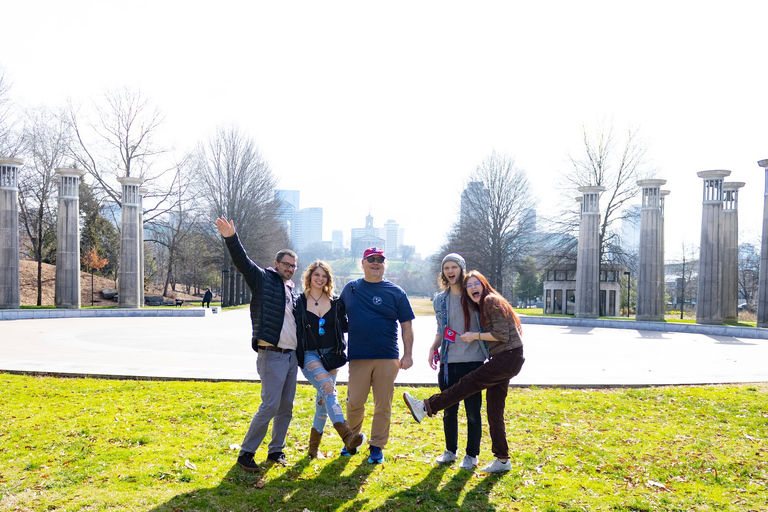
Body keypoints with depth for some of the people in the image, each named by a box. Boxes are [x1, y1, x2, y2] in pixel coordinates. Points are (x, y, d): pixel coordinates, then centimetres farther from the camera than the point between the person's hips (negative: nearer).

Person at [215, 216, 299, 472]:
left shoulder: (292, 290, 18)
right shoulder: (263, 279, -2)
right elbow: (242, 261, -17)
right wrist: (231, 239, -31)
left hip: (291, 355, 7)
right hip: (272, 355, -7)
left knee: (286, 406, 10)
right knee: (270, 405, -9)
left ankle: (276, 450, 23)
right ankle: (246, 452, 3)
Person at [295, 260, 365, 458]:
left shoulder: (335, 302, 8)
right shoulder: (299, 302, 1)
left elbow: (344, 326, 12)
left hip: (330, 354, 4)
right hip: (309, 355, -4)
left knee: (324, 398, 8)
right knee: (328, 388, -28)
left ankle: (313, 446, 23)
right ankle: (346, 434, -42)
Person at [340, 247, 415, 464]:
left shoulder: (395, 292, 3)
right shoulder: (350, 289, 10)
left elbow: (406, 325, 4)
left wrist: (408, 354, -2)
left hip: (387, 358, -1)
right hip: (358, 357, 1)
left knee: (383, 405, 4)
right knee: (354, 403, 2)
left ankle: (377, 447, 18)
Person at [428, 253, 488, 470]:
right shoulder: (440, 300, 10)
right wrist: (433, 348, 2)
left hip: (472, 361, -4)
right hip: (448, 363, 4)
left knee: (473, 411, 4)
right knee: (449, 410, 12)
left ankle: (471, 455, 18)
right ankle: (450, 451, 28)